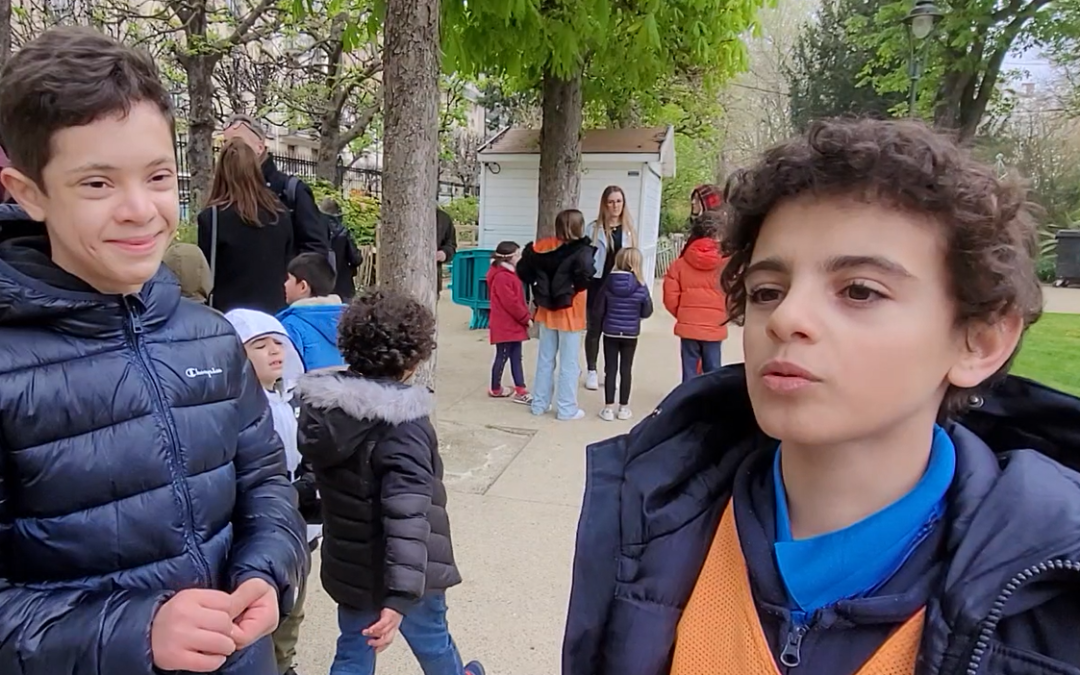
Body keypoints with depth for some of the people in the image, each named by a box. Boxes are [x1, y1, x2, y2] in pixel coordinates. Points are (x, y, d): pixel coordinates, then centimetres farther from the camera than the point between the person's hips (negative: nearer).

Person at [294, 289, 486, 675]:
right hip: (402, 571, -5)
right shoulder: (403, 423, -28)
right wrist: (401, 595, -34)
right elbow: (407, 513, -34)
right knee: (432, 641, 22)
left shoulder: (321, 404, -6)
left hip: (349, 564, 6)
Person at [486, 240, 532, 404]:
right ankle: (496, 389, 16)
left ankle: (520, 390, 10)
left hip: (513, 324, 10)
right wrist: (526, 317, -13)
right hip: (504, 326, -10)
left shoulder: (509, 274, 15)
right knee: (502, 357, 2)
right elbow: (511, 303, -21)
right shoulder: (501, 277, -19)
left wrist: (526, 316, 9)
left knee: (516, 357, 8)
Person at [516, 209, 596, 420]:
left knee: (545, 359, 16)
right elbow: (585, 274, -32)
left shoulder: (543, 247, 1)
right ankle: (566, 408, 11)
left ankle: (540, 403, 23)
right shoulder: (581, 250, -15)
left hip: (547, 309, 5)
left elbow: (523, 268, 4)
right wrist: (576, 288, -12)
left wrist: (538, 287, 10)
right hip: (569, 312, -5)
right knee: (569, 363, 5)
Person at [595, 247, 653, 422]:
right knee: (626, 370, 9)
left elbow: (599, 310, -4)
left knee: (610, 369, 7)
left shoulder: (608, 282, -9)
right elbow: (647, 312, -4)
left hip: (610, 332, 0)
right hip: (630, 334, 0)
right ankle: (623, 408, 17)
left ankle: (609, 408, 9)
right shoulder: (640, 286, -11)